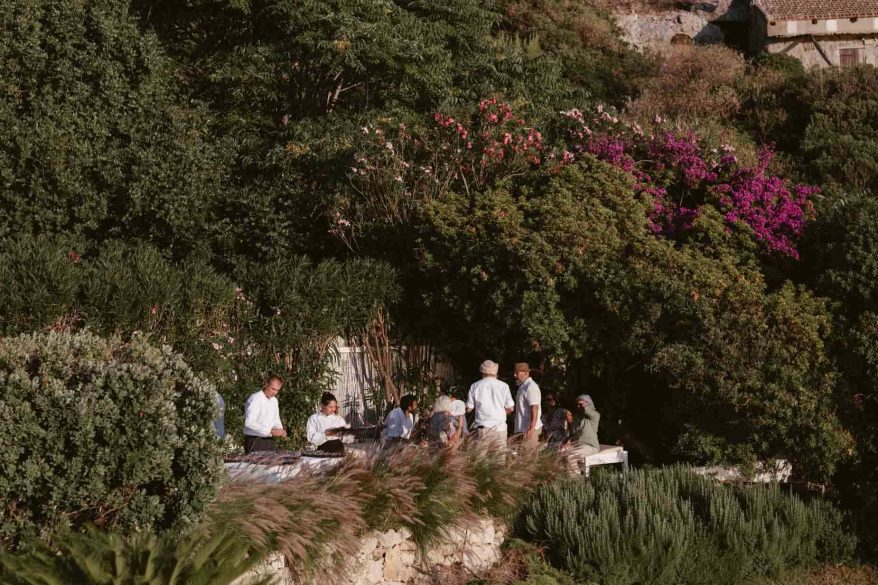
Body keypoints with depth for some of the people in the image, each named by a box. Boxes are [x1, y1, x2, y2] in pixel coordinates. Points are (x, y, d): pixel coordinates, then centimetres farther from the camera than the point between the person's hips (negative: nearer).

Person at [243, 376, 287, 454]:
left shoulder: (274, 400, 13)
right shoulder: (255, 399, -13)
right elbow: (249, 423, -23)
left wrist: (280, 430, 0)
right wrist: (270, 431, -25)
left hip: (269, 441, 7)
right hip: (255, 441, -7)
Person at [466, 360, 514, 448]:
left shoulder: (475, 386, 2)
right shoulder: (503, 386, 1)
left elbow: (469, 409, 6)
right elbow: (510, 409, 4)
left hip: (482, 428, 0)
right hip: (499, 427, 0)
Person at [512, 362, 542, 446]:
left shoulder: (530, 387, -13)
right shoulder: (523, 386, 19)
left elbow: (534, 409, -21)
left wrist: (531, 429, -26)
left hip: (529, 429, -10)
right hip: (523, 429, 10)